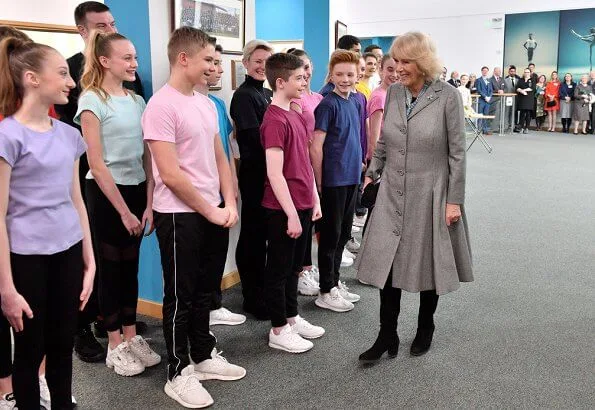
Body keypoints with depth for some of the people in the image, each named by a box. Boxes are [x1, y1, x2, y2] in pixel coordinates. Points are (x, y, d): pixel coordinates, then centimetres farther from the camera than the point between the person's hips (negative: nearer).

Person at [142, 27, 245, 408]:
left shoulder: (206, 103, 9)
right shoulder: (162, 106, -16)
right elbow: (170, 175, -19)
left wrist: (229, 204, 1)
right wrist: (210, 211, -12)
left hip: (215, 213, 8)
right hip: (180, 215, -7)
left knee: (204, 290, 18)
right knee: (181, 296, 5)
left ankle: (204, 356, 34)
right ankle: (179, 373, 20)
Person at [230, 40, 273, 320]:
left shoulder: (268, 94, 14)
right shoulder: (243, 96, -11)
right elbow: (255, 136, -19)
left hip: (271, 171, 8)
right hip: (254, 173, -8)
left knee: (264, 233, 16)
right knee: (253, 234, 1)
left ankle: (262, 289, 30)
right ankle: (252, 297, 12)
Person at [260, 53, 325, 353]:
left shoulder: (296, 116, 11)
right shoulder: (275, 120, -17)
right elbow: (275, 174, -21)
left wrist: (314, 199, 15)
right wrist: (291, 214, -19)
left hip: (302, 205, 9)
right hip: (283, 210, -9)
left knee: (294, 266, 19)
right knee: (279, 269, 5)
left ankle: (292, 318, 34)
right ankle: (279, 331, 18)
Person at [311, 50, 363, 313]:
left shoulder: (354, 101, 9)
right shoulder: (328, 104, -14)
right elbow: (316, 147, -16)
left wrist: (360, 163, 16)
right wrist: (319, 182, -14)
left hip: (352, 177, 8)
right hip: (333, 179, -8)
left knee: (343, 233, 16)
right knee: (331, 234, 2)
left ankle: (335, 282, 30)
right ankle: (326, 291, 14)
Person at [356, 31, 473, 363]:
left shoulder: (448, 96, -10)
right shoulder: (393, 93, 3)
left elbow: (457, 152, -8)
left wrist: (455, 200, -10)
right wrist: (372, 173, 13)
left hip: (429, 194, -3)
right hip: (393, 194, 4)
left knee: (428, 263, 11)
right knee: (387, 263, 2)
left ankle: (425, 329, 32)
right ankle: (387, 337, 14)